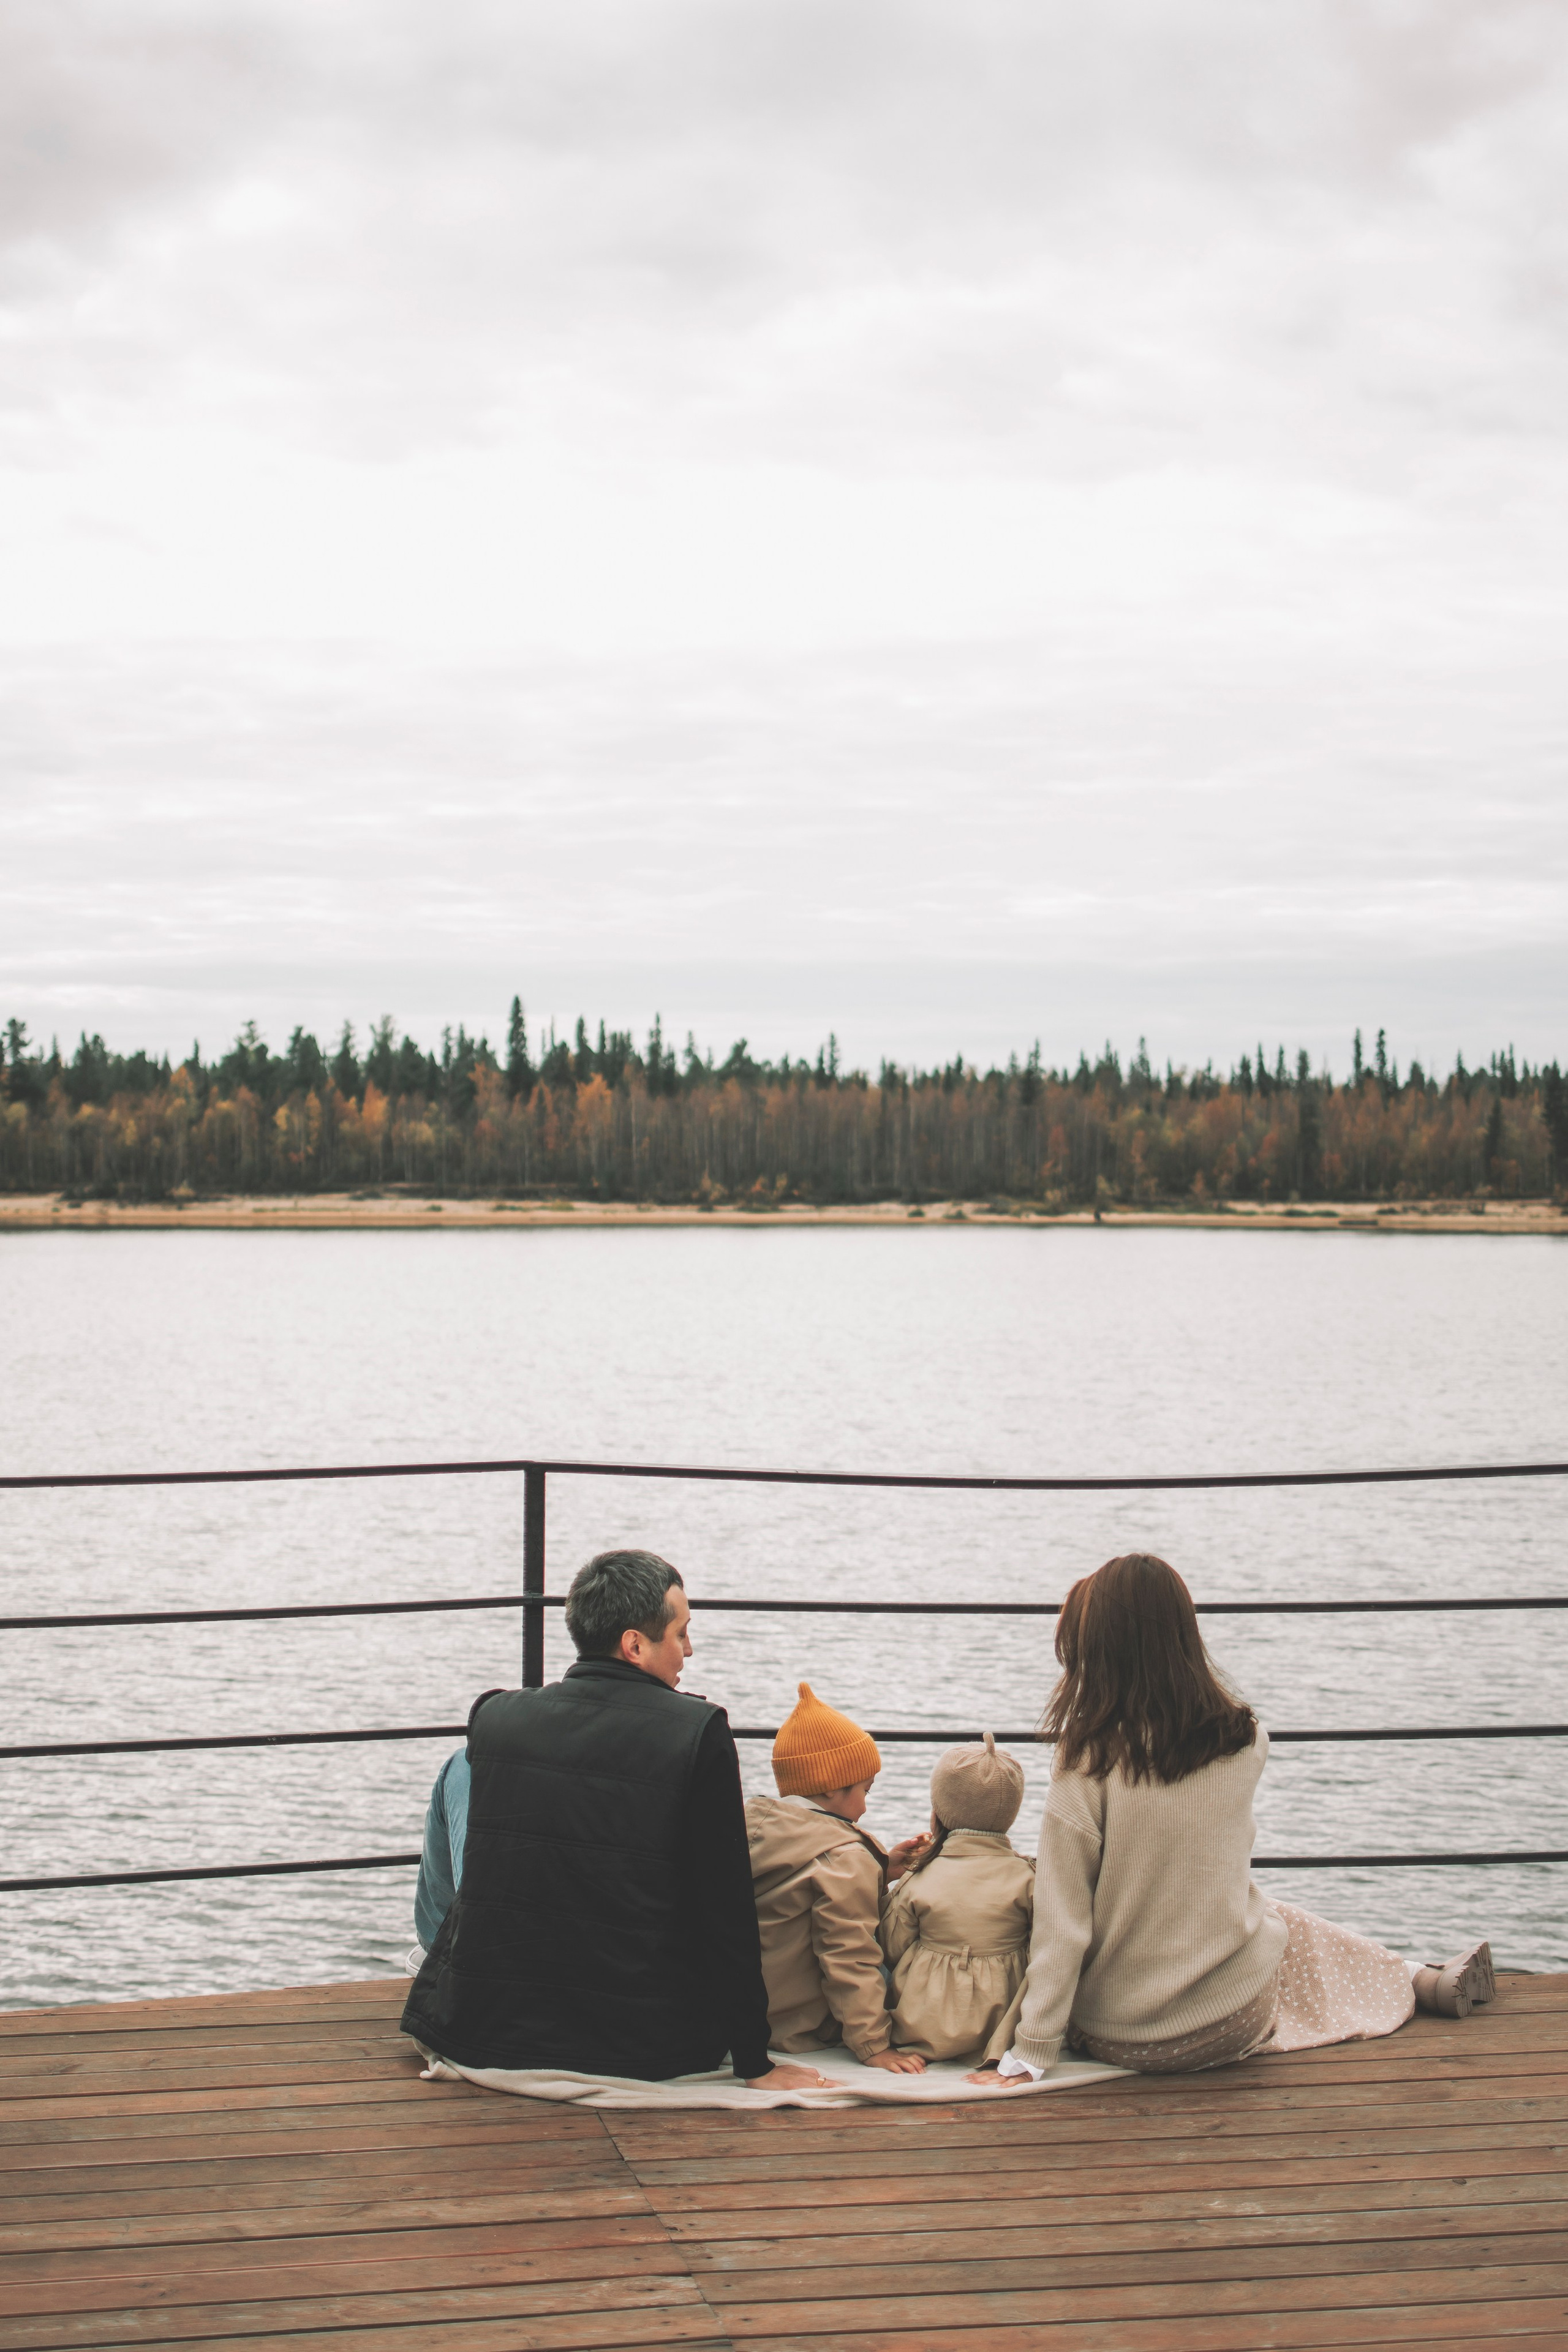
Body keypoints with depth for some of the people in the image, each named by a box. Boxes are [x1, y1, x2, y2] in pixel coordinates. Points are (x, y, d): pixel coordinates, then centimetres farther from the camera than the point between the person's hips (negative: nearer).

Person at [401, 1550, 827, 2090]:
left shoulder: (493, 1716, -3)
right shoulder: (698, 1731, -13)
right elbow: (725, 1901, -11)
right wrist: (754, 2063, -4)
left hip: (485, 2040, 2)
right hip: (642, 2050, -2)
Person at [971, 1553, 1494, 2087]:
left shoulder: (1086, 1763, -20)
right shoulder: (1244, 1742, -9)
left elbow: (1061, 1922, -17)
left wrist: (1029, 2057, -12)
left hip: (1114, 2037, -2)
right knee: (1291, 1926, 34)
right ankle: (1431, 1984, 47)